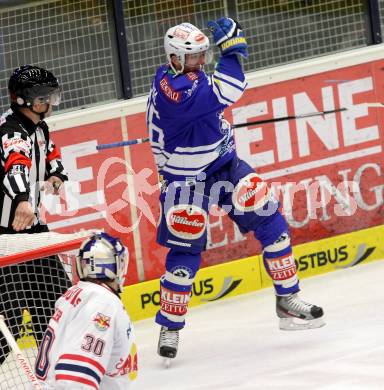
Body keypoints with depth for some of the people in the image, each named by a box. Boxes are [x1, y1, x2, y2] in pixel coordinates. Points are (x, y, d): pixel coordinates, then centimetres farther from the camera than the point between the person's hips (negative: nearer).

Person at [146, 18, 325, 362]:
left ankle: (288, 301, 12)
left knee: (271, 221, 3)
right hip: (187, 181, -9)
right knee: (185, 253, -6)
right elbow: (225, 93, -37)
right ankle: (169, 327, 11)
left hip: (224, 165, 9)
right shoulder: (172, 89, -27)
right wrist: (230, 49, -32)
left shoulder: (189, 77, 1)